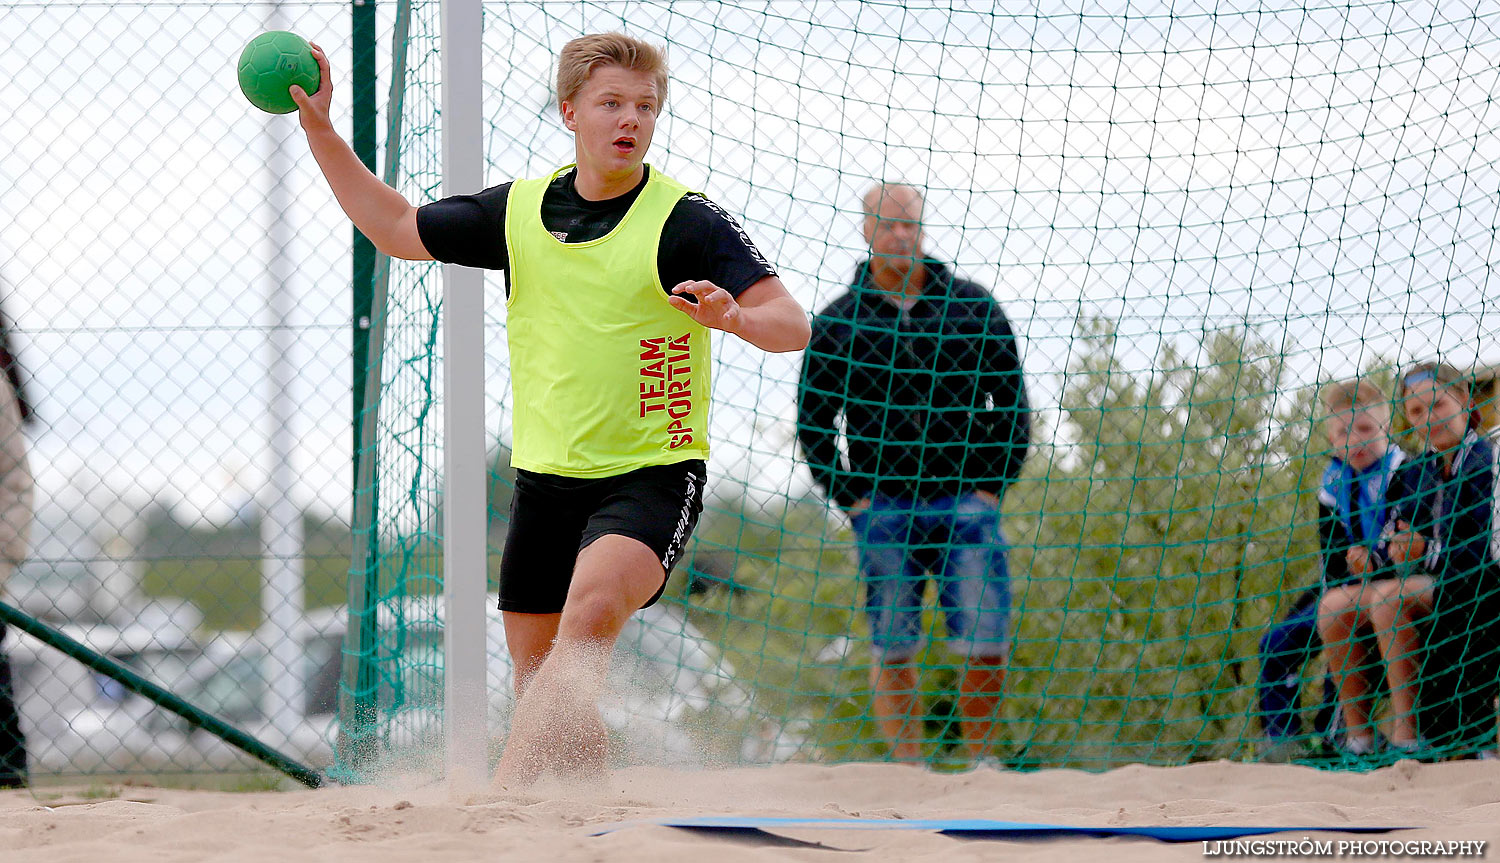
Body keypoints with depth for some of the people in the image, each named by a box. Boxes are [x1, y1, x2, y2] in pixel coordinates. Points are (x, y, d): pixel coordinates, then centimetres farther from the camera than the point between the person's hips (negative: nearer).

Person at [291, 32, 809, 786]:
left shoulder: (687, 223, -9)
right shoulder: (517, 211, 5)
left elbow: (791, 326, -14)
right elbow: (396, 229, 18)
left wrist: (735, 317, -36)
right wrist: (319, 128, 11)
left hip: (652, 475, -6)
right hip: (545, 476, 6)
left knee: (589, 615, -31)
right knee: (540, 680, 9)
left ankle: (499, 796, -43)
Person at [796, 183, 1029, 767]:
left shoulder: (975, 309, 7)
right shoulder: (838, 323, 5)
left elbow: (1013, 405, 11)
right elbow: (812, 423, 10)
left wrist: (991, 487, 2)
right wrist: (853, 499, 1)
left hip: (966, 504, 0)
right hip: (883, 508, 0)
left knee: (986, 644, -8)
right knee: (891, 649, -1)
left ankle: (980, 757, 9)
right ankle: (908, 769, 7)